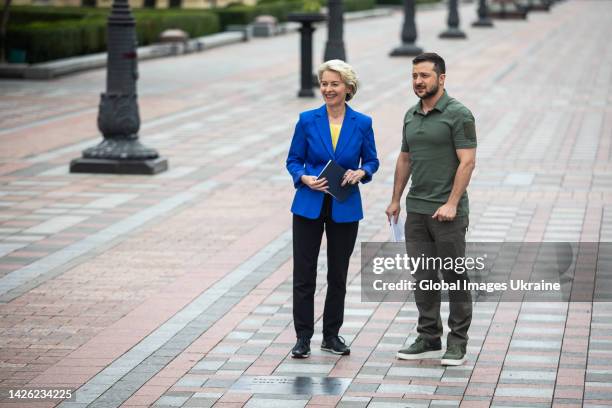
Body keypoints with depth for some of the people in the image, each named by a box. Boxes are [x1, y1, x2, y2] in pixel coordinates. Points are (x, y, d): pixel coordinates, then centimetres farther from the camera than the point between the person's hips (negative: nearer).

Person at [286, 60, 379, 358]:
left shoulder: (362, 123, -2)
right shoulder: (307, 120, -3)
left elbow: (372, 160, 8)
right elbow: (293, 160, 4)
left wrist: (361, 172, -14)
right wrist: (305, 178, -16)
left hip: (345, 209, 1)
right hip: (309, 206, -1)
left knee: (338, 275, 10)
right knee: (303, 274, 0)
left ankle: (332, 335, 22)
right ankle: (303, 337, 9)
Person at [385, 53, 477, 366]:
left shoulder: (458, 114, -10)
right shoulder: (411, 116, 12)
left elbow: (467, 161, -15)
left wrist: (451, 203, -20)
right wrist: (396, 199, 17)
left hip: (447, 211, -7)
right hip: (416, 210, 7)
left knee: (454, 277, 1)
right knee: (423, 277, 8)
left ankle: (458, 342, 8)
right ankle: (428, 339, 15)